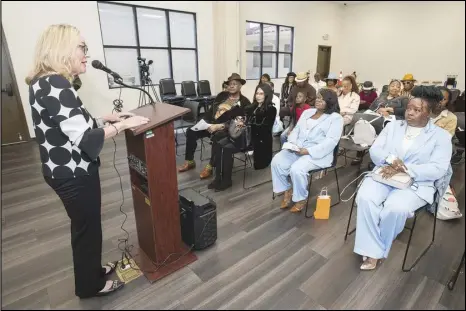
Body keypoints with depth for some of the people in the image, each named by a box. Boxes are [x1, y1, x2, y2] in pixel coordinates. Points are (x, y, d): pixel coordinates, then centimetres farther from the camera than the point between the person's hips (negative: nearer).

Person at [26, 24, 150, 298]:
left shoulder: (46, 82, 9)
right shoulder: (56, 85, -24)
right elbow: (84, 139, -29)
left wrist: (105, 119, 11)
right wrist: (122, 124, -20)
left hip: (66, 169, 10)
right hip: (74, 174, -10)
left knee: (85, 225, 24)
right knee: (87, 227, 10)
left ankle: (92, 270, 46)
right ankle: (90, 285, 34)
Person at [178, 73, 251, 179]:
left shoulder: (244, 102, -5)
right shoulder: (222, 95, 14)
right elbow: (211, 110, 13)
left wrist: (219, 126, -23)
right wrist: (204, 122, -5)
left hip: (226, 128, -6)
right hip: (212, 123, 6)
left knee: (216, 137, -38)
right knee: (190, 131, -10)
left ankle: (210, 166, -21)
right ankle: (190, 161, 2)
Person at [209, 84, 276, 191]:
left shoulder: (271, 109, -2)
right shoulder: (253, 106, 20)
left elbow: (264, 128, -14)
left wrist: (245, 124, -16)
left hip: (257, 138, -7)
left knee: (227, 149, -26)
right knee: (219, 145, -16)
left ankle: (226, 180, -13)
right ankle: (218, 177, -14)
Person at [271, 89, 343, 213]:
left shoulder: (335, 118, -2)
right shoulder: (307, 112, 19)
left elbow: (331, 141, -13)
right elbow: (296, 129, 16)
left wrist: (308, 151, -23)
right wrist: (292, 143, -7)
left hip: (317, 154, -6)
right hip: (296, 149, 6)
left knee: (296, 169, -31)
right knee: (276, 161, -18)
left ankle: (301, 198, -5)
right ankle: (287, 190, 3)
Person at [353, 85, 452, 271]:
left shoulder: (441, 135, 3)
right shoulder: (393, 125, 12)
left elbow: (438, 169, -9)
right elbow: (374, 150, 3)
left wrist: (404, 169, -21)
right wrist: (390, 158, -19)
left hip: (416, 184, -2)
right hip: (384, 175, 3)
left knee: (395, 208, -32)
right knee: (365, 198, -28)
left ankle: (377, 249, -6)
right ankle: (373, 251, -17)